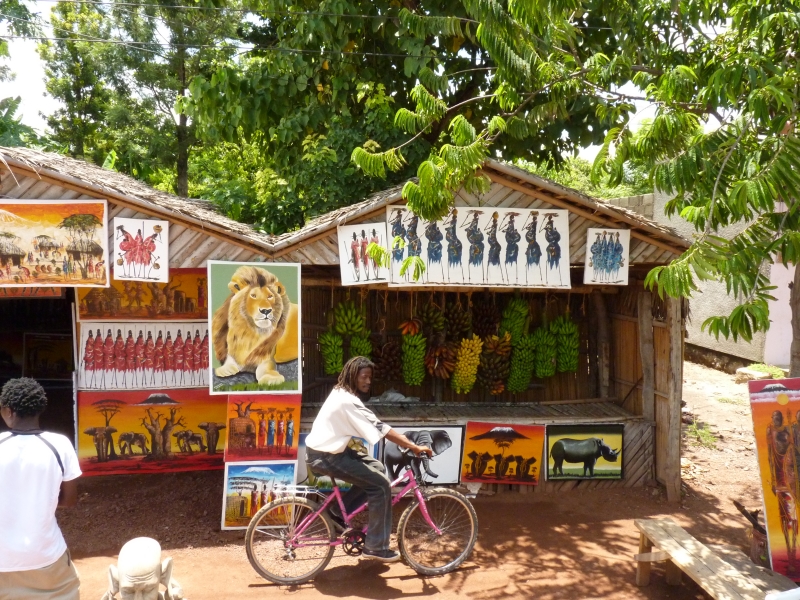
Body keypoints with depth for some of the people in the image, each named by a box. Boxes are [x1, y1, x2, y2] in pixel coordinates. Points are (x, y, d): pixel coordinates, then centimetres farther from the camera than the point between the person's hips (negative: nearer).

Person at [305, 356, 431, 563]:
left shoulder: (342, 393, 10)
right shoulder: (348, 401, -22)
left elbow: (374, 427, 14)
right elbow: (381, 428, -27)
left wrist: (408, 444, 10)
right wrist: (414, 447, -25)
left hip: (329, 450, 10)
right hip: (324, 457, -10)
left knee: (376, 467, 11)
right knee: (381, 485, -9)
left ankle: (339, 511, 16)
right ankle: (376, 546, 0)